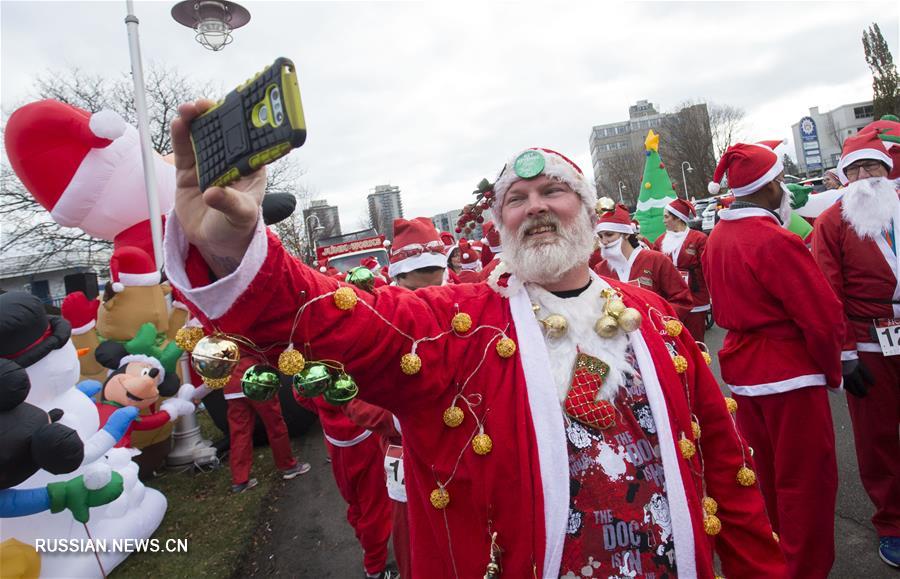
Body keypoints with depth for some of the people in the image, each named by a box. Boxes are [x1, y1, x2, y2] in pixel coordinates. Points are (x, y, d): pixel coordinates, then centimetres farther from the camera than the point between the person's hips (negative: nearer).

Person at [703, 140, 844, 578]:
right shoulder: (776, 241, -21)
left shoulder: (717, 238, 4)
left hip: (743, 372, 8)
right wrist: (832, 372, -4)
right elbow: (823, 316, -18)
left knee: (767, 475, 24)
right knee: (807, 481, 7)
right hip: (790, 375, -8)